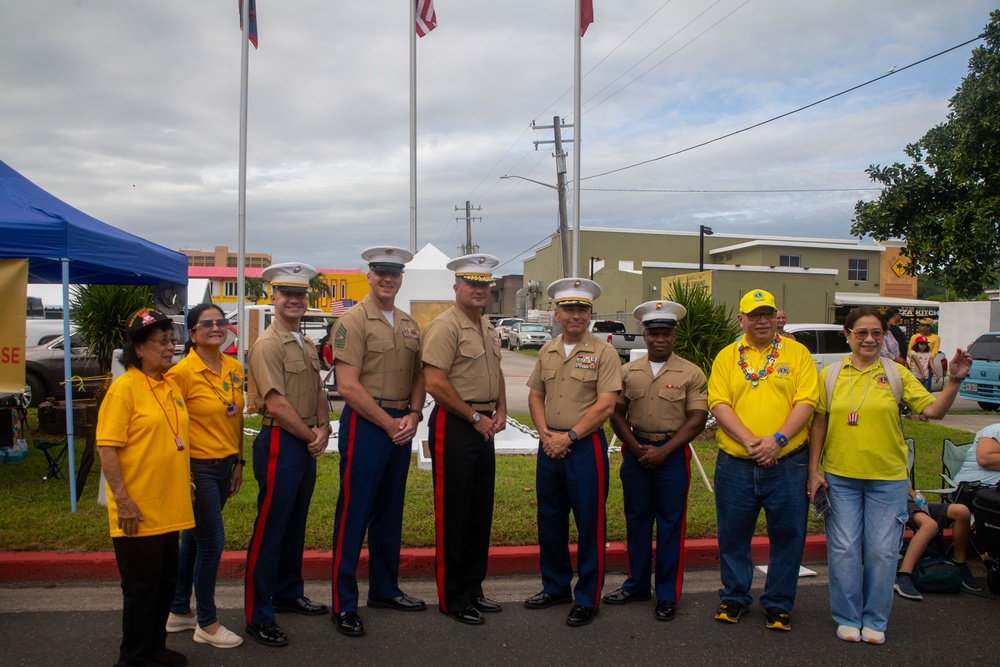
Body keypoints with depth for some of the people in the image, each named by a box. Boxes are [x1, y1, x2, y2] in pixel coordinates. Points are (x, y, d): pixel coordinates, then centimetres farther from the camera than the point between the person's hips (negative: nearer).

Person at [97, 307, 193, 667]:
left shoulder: (171, 385, 9)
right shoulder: (124, 388, -14)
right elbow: (106, 448, -17)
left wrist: (185, 484, 17)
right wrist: (122, 500, -21)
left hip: (170, 508, 7)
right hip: (139, 512, -7)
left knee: (166, 582, 17)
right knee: (141, 588, 5)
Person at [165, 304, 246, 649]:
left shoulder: (234, 368, 6)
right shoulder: (182, 372, -15)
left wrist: (239, 461, 15)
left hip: (224, 465, 7)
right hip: (198, 467, -7)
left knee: (193, 539, 18)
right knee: (212, 543, -1)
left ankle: (179, 611, 33)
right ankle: (207, 624, 16)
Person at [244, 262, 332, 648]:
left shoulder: (307, 346, 15)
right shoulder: (267, 345, -13)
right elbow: (277, 404, -19)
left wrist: (323, 430, -2)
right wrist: (311, 436, -11)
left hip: (307, 445, 9)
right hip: (280, 443, -8)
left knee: (296, 525, 18)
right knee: (270, 529, -2)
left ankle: (288, 593, 33)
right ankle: (258, 616, 8)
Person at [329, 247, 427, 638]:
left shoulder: (409, 325, 13)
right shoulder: (354, 321, -9)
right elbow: (348, 386, -15)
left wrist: (413, 416, -3)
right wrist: (389, 423, -14)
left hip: (401, 426, 7)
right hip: (365, 425, -7)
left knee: (390, 513, 16)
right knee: (354, 514, -1)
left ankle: (384, 590, 29)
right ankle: (344, 604, 9)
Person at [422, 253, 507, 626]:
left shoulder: (488, 329, 14)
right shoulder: (445, 326, -13)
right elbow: (436, 383, -20)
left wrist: (500, 410, 9)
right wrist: (475, 417, -14)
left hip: (483, 427, 9)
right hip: (454, 427, -9)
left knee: (481, 512, 15)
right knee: (453, 514, 1)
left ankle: (473, 589, 28)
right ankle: (452, 599, 14)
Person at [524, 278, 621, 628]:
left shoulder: (603, 352, -7)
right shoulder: (547, 352, 10)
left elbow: (605, 405, -13)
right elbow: (535, 395, 13)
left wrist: (569, 436, -15)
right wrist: (545, 433, -3)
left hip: (585, 446, -5)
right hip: (549, 446, 6)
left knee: (589, 524, 3)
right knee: (549, 520, 15)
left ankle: (587, 598, 16)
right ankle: (555, 587, 32)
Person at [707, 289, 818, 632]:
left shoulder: (797, 353, 4)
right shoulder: (727, 357, 6)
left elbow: (806, 402, -5)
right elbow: (719, 404, -3)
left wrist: (778, 439, -17)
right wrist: (749, 440, -16)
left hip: (787, 463, -1)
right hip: (735, 464, 1)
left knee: (787, 535, 7)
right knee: (733, 536, 11)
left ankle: (778, 604, 25)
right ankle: (734, 597, 29)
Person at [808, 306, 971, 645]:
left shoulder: (896, 374, 2)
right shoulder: (830, 375, 2)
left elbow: (934, 410, -3)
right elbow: (819, 425, 4)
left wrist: (954, 380, -18)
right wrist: (814, 471, 0)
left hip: (888, 478, 0)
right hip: (840, 477, 0)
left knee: (882, 551, 6)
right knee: (844, 549, 5)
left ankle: (875, 620, 23)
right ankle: (848, 618, 21)